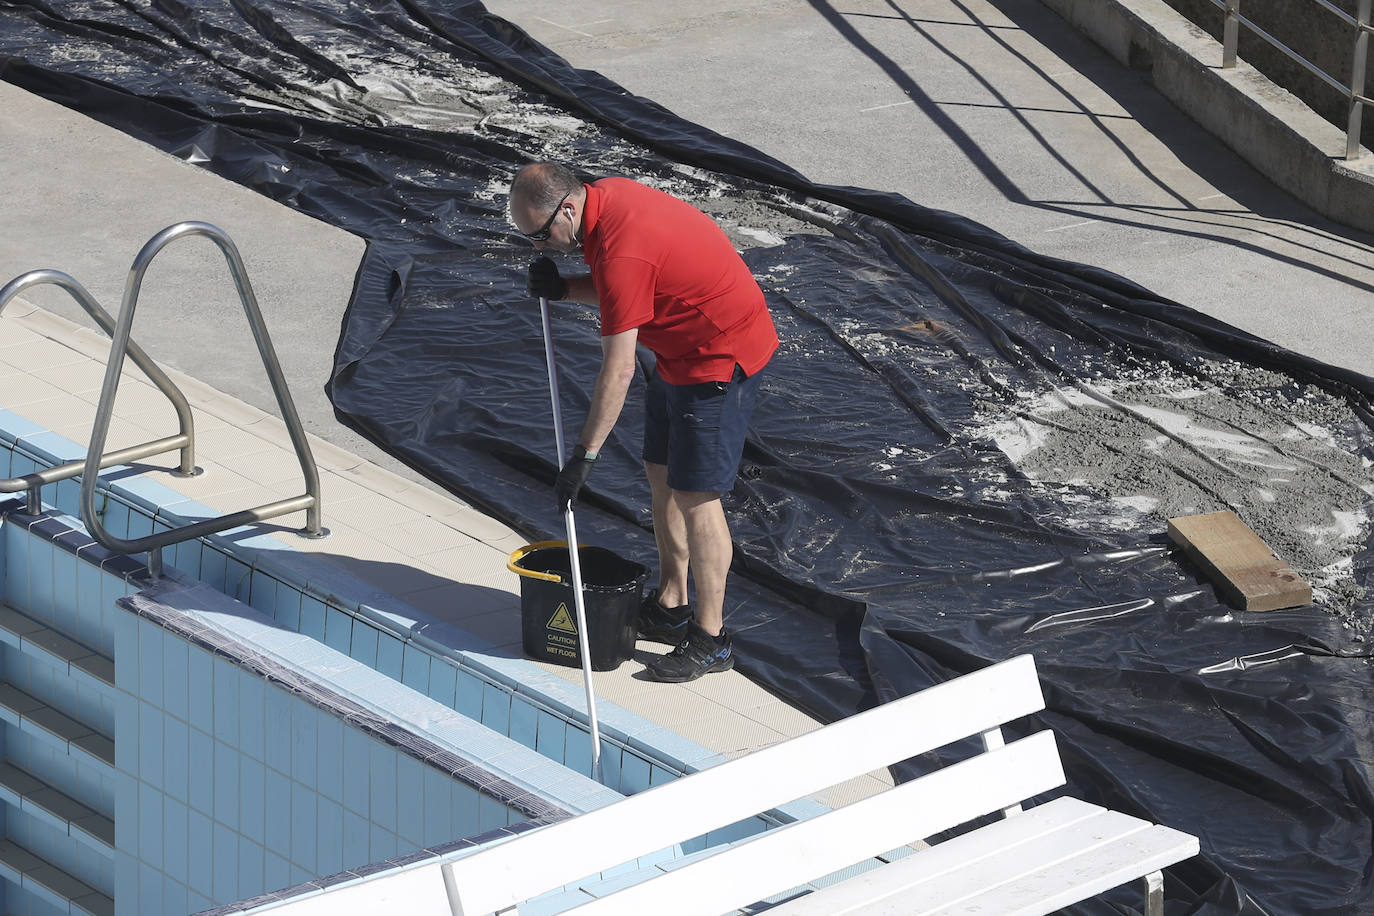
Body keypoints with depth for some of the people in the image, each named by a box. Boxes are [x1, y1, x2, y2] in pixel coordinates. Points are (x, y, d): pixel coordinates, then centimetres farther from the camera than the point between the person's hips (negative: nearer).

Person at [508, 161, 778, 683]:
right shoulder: (604, 196, -2)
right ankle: (671, 608, 28)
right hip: (682, 350, 10)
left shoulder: (621, 252, -30)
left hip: (722, 357, -10)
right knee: (661, 473, 17)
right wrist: (564, 288, -6)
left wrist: (585, 455, -22)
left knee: (694, 494, -7)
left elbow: (618, 371, -27)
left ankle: (711, 640, 1)